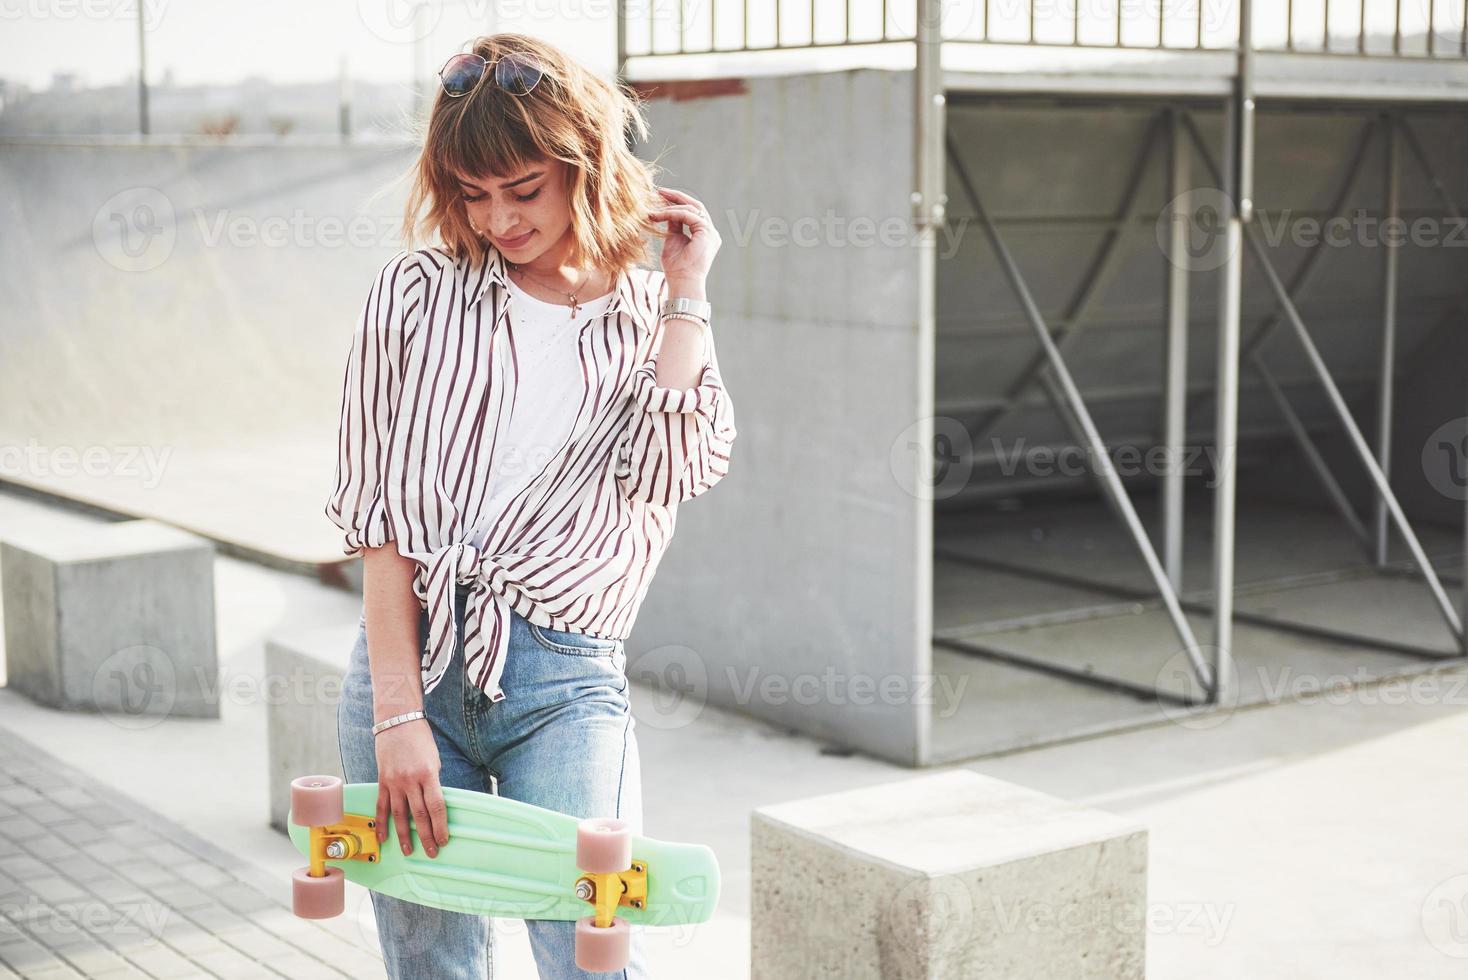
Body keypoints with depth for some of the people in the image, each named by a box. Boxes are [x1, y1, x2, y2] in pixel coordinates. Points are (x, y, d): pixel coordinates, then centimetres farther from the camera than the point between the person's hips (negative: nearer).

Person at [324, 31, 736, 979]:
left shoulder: (652, 318, 12)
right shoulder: (420, 293, 8)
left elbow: (671, 469, -8)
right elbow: (383, 510, 2)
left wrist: (685, 290, -2)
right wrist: (398, 714, -6)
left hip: (566, 683, 0)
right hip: (408, 661, 1)